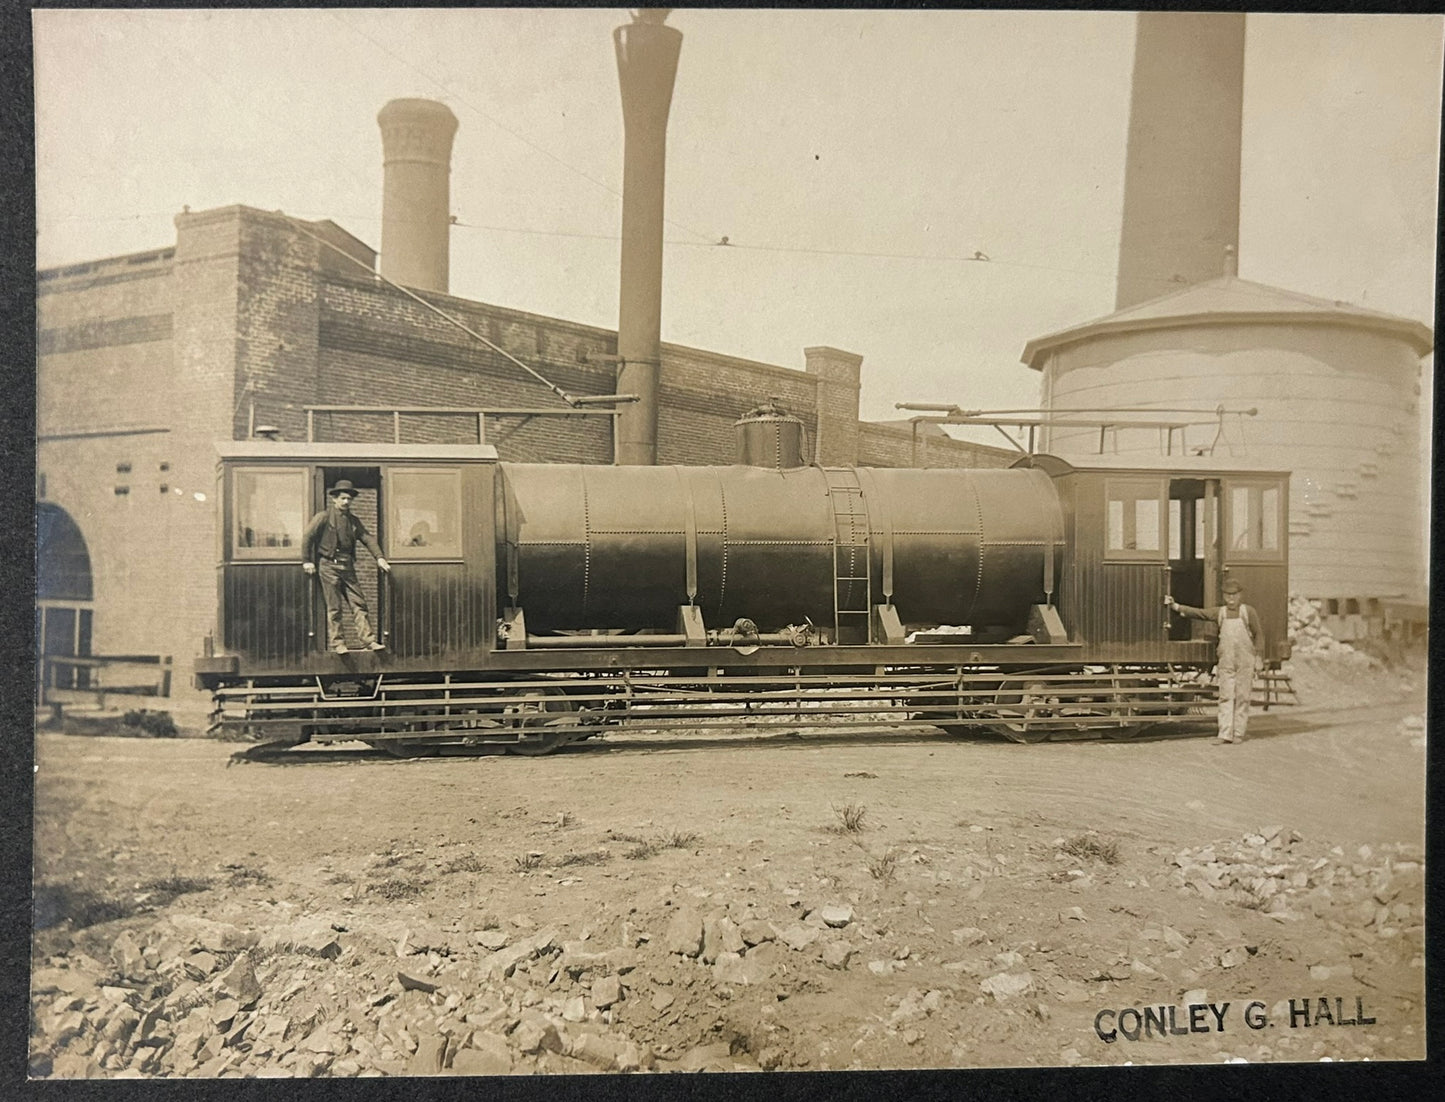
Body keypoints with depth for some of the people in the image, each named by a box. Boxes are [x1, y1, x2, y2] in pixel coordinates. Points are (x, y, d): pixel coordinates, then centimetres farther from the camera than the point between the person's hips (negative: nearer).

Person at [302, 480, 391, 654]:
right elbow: (308, 536, -5)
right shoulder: (324, 516, -2)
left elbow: (367, 538, 11)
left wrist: (379, 558, -1)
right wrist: (307, 560, -8)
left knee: (359, 603, -1)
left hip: (347, 567, 5)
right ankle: (337, 643, 4)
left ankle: (368, 641, -2)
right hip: (329, 566, -5)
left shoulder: (353, 521, 16)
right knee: (334, 607, -3)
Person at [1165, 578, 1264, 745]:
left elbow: (1258, 634, 3)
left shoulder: (1248, 612, 1)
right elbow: (1197, 613, -2)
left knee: (1242, 697, 2)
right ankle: (1225, 735, -2)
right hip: (1226, 662, 2)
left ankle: (1239, 733, 10)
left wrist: (1259, 658, -1)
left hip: (1245, 662, -2)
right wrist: (1176, 606, -13)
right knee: (1225, 697, -1)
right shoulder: (1220, 612, 7)